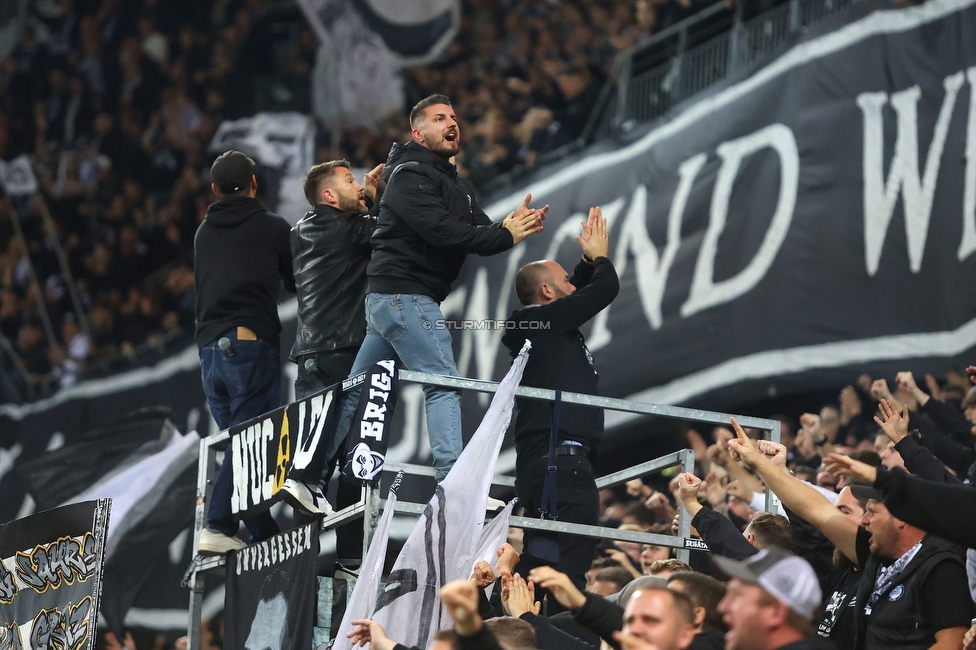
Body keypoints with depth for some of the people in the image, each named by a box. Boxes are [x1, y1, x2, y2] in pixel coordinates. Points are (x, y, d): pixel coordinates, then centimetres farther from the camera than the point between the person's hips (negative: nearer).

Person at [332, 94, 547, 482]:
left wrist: (512, 226, -10)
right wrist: (506, 235, -20)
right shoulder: (410, 176, -9)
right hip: (405, 294, -10)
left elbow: (481, 235, 12)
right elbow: (442, 231, -23)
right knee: (445, 386, -14)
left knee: (357, 393, 12)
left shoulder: (456, 185, 21)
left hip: (388, 300, 10)